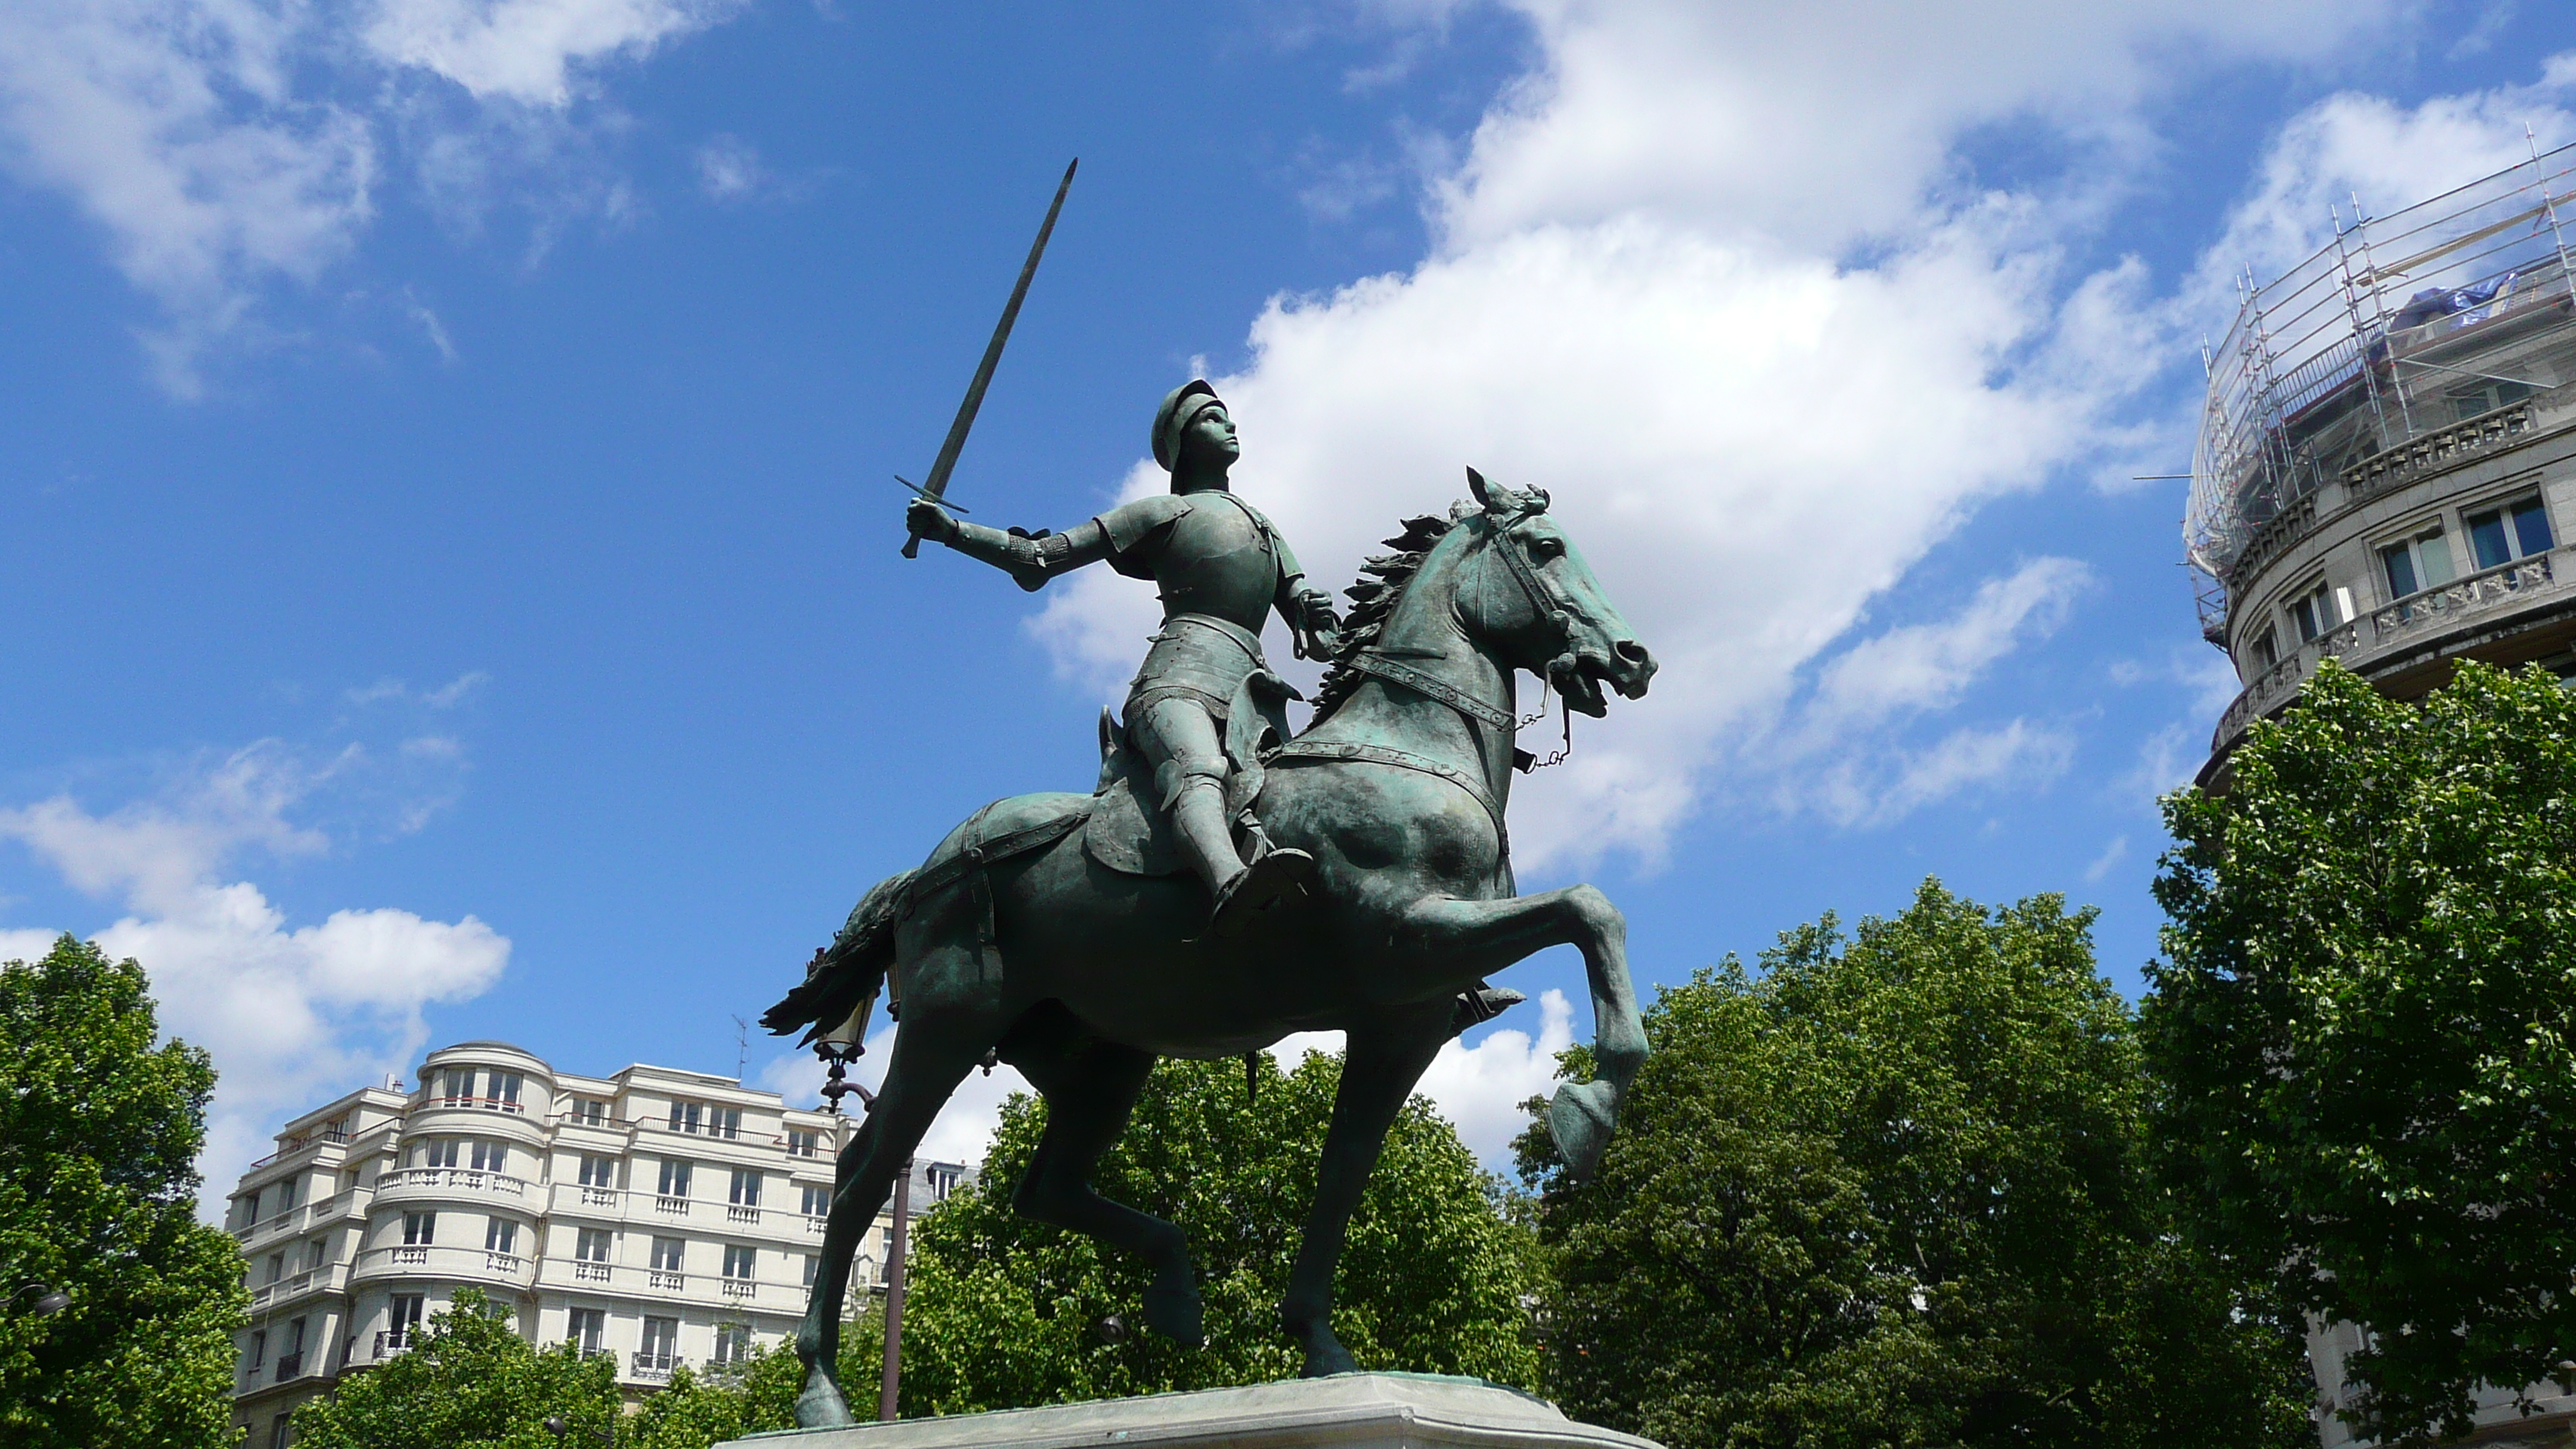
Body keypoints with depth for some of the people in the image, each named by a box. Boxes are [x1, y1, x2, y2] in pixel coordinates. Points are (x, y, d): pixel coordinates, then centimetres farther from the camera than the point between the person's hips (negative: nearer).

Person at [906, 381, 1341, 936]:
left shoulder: (1267, 530, 37)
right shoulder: (1160, 513, 21)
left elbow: (1317, 636, 30)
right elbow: (1037, 559, 19)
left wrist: (1320, 623, 5)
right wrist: (948, 530, 9)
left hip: (1249, 696, 7)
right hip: (1179, 676, -7)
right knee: (1198, 771, -39)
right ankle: (1231, 885, -69)